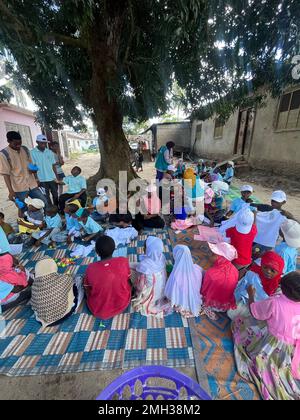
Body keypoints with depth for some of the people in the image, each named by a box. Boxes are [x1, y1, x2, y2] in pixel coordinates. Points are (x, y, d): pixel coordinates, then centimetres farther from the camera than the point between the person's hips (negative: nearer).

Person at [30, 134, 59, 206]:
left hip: (52, 178, 3)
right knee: (46, 197, 7)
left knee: (55, 195, 12)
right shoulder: (32, 153, -5)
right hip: (42, 180, -3)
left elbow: (53, 165, 8)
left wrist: (57, 178, 6)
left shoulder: (50, 152, 5)